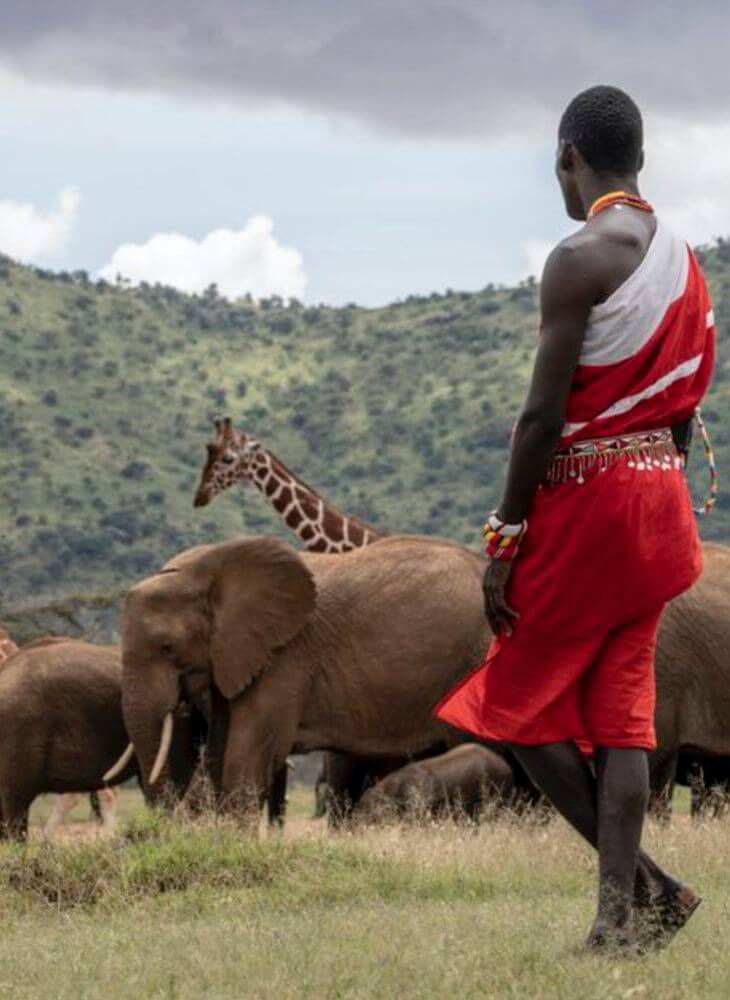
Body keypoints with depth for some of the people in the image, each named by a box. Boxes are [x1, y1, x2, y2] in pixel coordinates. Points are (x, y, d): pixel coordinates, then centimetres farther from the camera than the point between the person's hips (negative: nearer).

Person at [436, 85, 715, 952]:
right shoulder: (684, 261, 11)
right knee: (618, 709, 8)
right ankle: (619, 912, 2)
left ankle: (648, 886, 0)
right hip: (659, 493, 8)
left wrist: (505, 537, -13)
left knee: (518, 703, 4)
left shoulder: (580, 258, -15)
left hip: (583, 496, -8)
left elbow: (545, 413, -18)